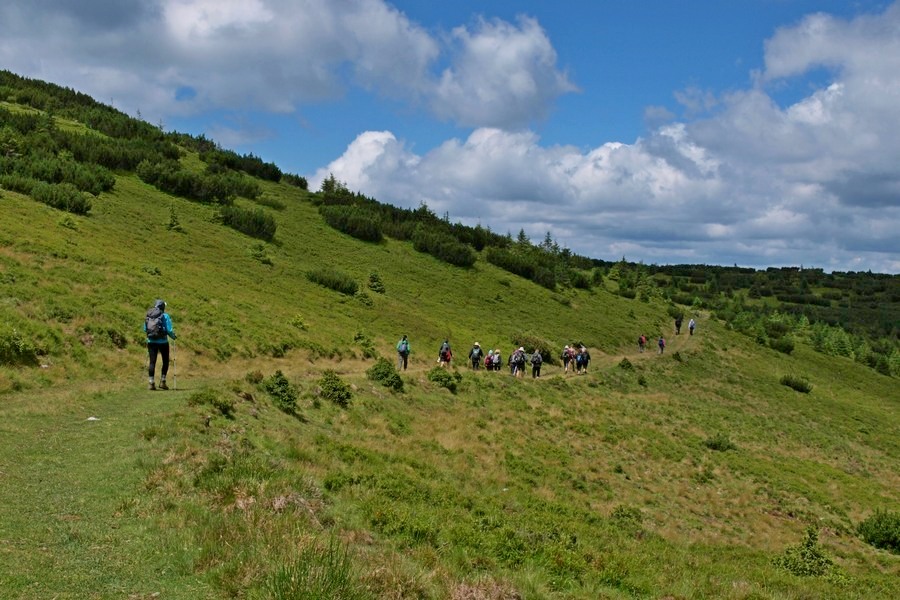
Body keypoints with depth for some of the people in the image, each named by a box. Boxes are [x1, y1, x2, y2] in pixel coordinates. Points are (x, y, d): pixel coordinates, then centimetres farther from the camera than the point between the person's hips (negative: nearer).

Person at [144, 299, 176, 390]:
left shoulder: (148, 316, 3)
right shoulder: (165, 316, -9)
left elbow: (145, 329, 8)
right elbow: (169, 330, -12)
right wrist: (173, 336, 8)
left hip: (151, 341, 3)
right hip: (162, 342, -3)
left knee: (152, 362, 7)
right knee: (165, 362, 12)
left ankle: (151, 383, 3)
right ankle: (162, 382, 8)